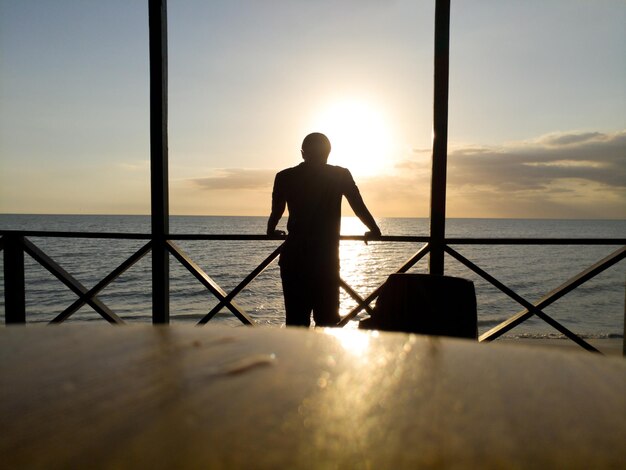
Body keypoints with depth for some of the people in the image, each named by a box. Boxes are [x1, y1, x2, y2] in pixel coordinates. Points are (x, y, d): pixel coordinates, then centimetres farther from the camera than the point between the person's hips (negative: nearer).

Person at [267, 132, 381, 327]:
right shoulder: (341, 175, 2)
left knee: (296, 320, 6)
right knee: (327, 320, 9)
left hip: (293, 258, 2)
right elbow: (360, 208, 7)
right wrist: (374, 230, 24)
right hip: (327, 258, -1)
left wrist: (271, 231, 33)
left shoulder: (285, 177, 5)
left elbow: (276, 212, 13)